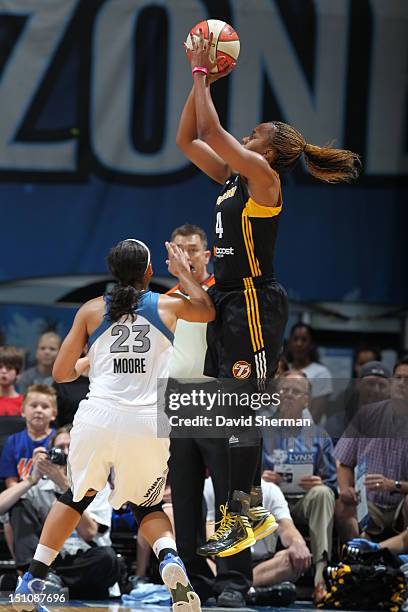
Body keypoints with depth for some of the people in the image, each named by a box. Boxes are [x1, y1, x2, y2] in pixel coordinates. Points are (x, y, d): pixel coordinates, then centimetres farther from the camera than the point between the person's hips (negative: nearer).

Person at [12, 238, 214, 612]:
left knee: (77, 496, 25)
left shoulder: (91, 311, 10)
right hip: (149, 424, 0)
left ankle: (34, 580, 18)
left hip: (99, 418, 0)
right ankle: (170, 560, -10)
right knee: (148, 507, 21)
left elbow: (61, 373, 12)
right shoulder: (168, 306, 11)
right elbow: (208, 311, 31)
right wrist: (184, 274, 42)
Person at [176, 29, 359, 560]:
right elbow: (189, 139, 18)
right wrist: (200, 82, 11)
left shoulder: (262, 175, -11)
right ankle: (251, 509, 21)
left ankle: (240, 524, -10)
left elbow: (211, 131, -18)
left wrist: (201, 72, -8)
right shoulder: (234, 177, 13)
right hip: (230, 302, 10)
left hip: (255, 304, -10)